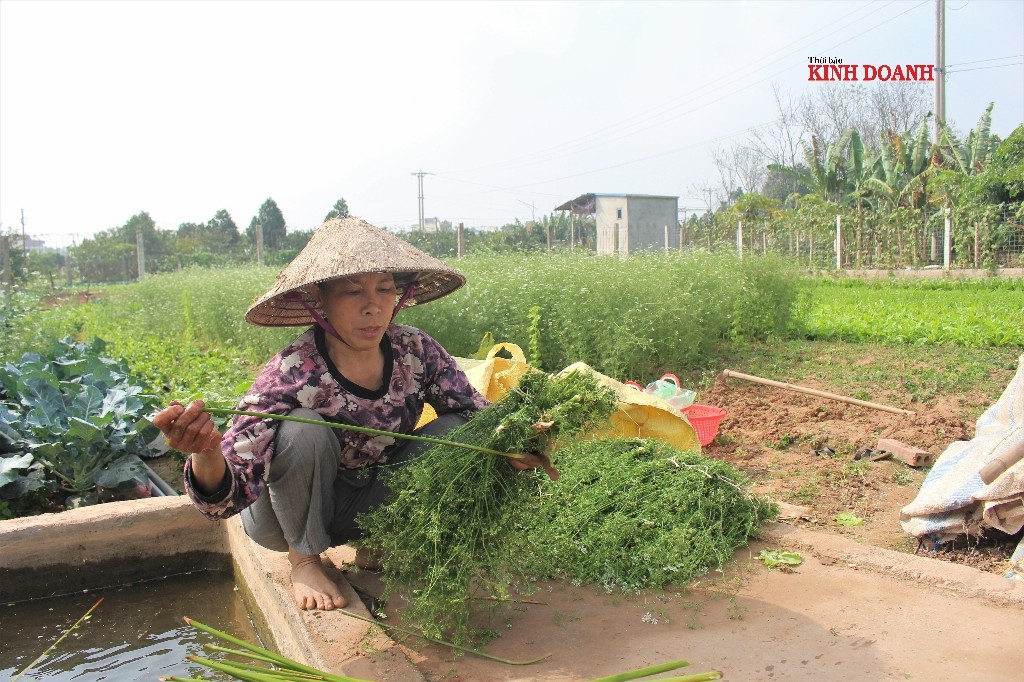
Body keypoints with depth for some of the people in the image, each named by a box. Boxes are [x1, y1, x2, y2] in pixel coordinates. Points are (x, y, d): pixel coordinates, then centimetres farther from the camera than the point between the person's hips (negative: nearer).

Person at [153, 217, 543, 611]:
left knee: (454, 431, -18)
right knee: (304, 431, -32)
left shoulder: (416, 352, -17)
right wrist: (206, 453, -56)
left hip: (372, 504, 3)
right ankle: (304, 561, -5)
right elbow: (228, 497, -33)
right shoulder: (294, 373, -29)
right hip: (293, 514, -3)